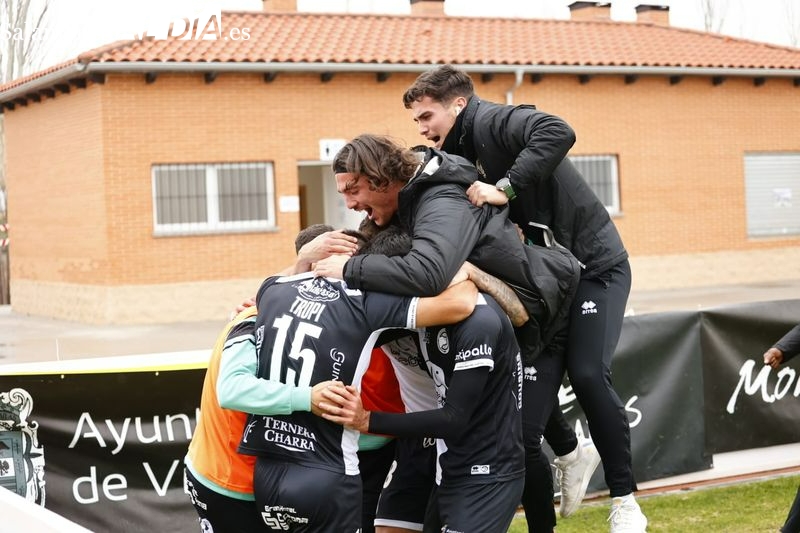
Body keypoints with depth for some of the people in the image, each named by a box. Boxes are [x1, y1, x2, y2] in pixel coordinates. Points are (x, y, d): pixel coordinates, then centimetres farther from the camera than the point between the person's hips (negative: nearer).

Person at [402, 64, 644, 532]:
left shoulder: (492, 122, -19)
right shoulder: (460, 152, 7)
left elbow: (558, 133, -38)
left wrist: (506, 187, -38)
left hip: (594, 263, -8)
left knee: (587, 373, -16)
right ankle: (568, 454, 27)